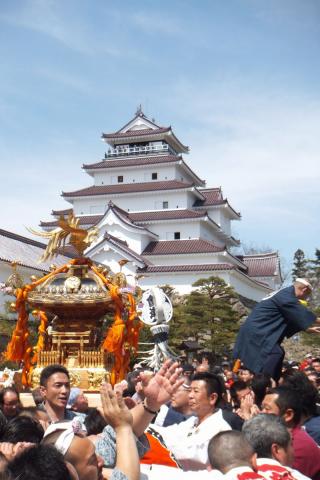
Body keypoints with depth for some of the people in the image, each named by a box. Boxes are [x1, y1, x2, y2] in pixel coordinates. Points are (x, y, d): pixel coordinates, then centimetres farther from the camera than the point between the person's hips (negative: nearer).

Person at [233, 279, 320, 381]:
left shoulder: (285, 294, 19)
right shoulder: (286, 295, -13)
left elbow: (294, 318, 30)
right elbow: (301, 313, -14)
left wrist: (308, 328, 33)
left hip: (256, 329, 11)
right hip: (256, 330, -11)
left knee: (277, 353, 15)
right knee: (275, 353, -22)